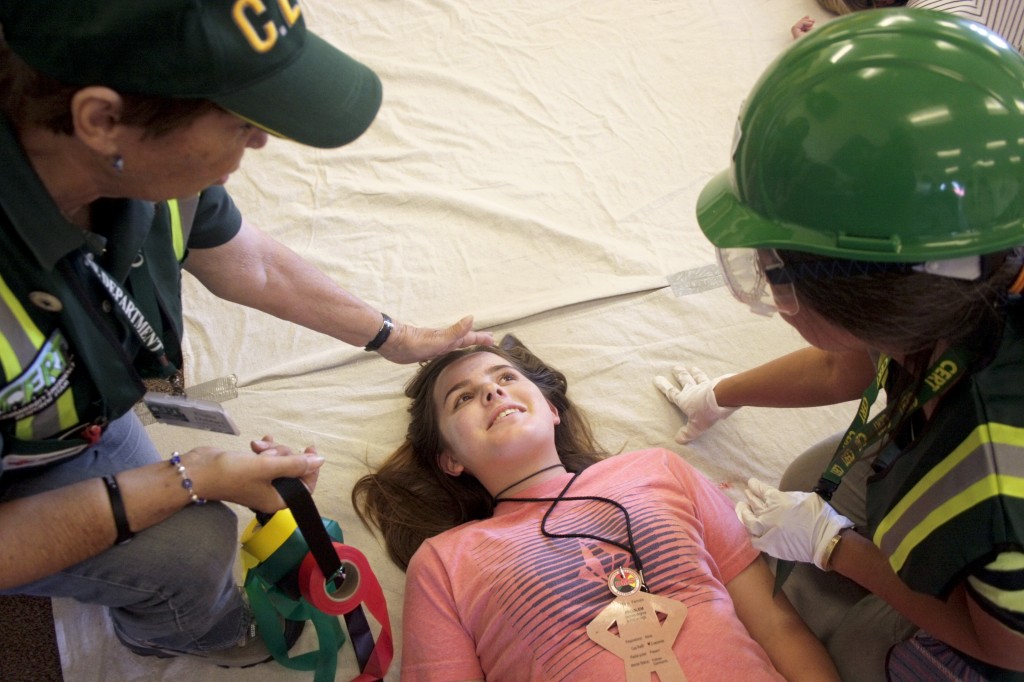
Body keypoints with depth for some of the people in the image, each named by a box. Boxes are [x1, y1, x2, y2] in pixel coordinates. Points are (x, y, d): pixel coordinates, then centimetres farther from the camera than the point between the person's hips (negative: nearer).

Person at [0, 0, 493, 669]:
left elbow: (253, 265, -3)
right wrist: (188, 480, -28)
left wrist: (398, 338, 7)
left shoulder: (140, 161, -25)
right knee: (190, 544, -17)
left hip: (80, 396, 6)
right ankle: (198, 632, 18)